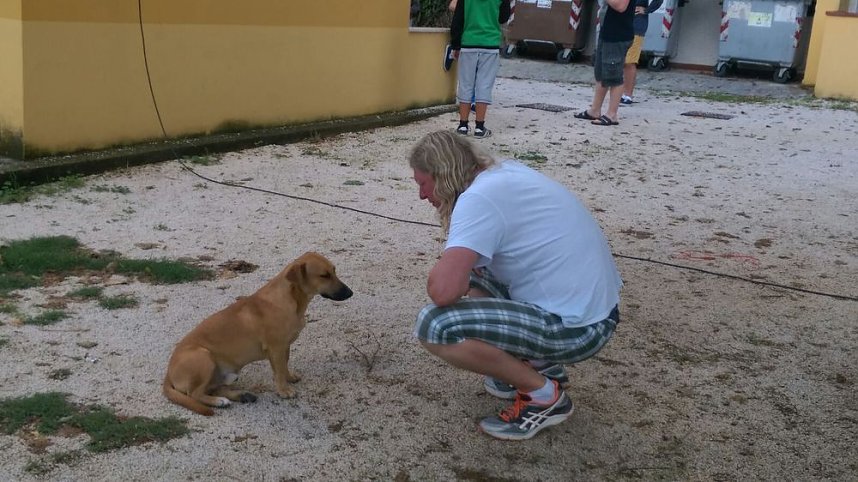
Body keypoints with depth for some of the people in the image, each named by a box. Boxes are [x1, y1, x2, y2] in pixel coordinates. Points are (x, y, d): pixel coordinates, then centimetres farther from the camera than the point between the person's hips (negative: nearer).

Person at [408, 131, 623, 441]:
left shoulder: (478, 197, -19)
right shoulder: (506, 171, 9)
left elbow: (443, 291, -29)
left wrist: (440, 276, -5)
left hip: (576, 327, -10)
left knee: (434, 325, -18)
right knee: (467, 264, 23)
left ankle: (545, 394, -2)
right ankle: (539, 363, 20)